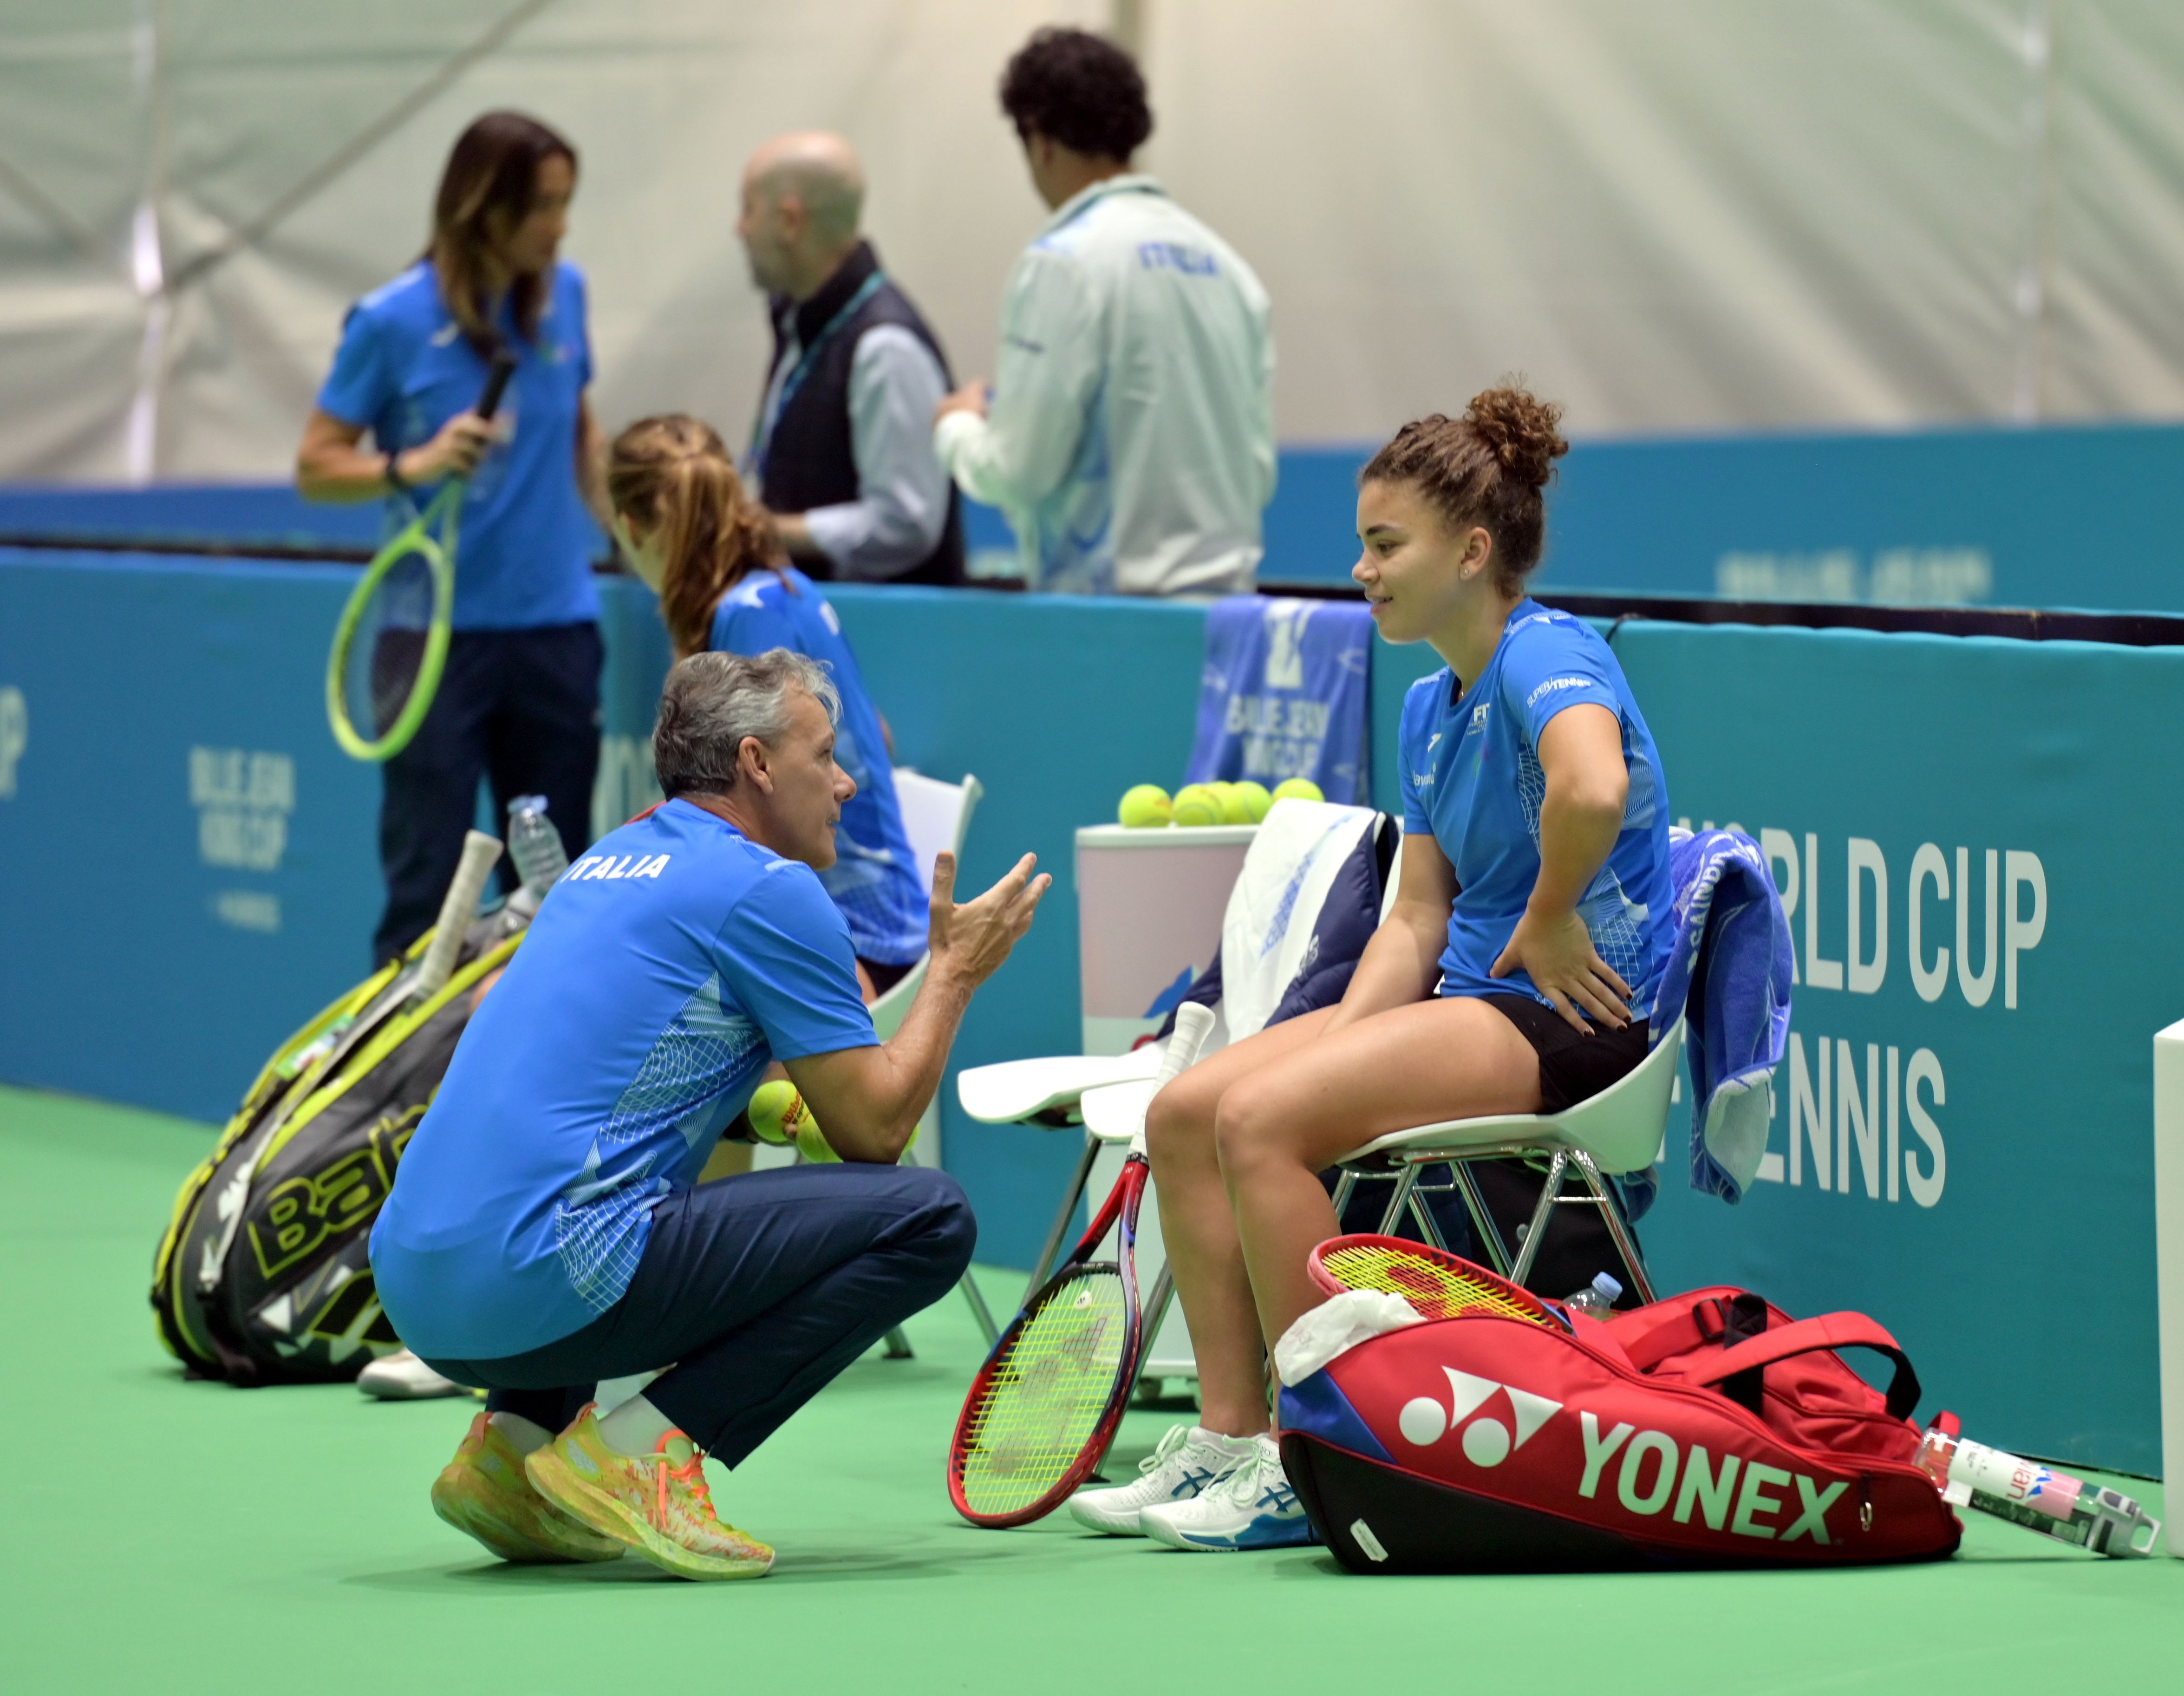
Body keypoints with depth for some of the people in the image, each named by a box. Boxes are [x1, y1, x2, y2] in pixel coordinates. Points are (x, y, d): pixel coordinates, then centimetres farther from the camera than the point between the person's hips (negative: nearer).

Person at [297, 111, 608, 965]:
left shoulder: (563, 293, 4)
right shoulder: (393, 321, -9)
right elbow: (315, 468, -5)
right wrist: (414, 466, -21)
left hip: (557, 628, 4)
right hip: (440, 632, -4)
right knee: (426, 887, -3)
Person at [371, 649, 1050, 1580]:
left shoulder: (608, 861, 23)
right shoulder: (769, 888, -2)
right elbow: (875, 1129, 0)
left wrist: (769, 1105, 32)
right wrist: (957, 970, 14)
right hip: (541, 1285, -9)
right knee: (928, 1217, -5)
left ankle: (512, 1440, 15)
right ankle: (639, 1448, -10)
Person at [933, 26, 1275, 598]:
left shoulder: (1063, 263, -9)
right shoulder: (1224, 262, 11)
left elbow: (1017, 470, -10)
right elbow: (1258, 473, 14)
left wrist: (956, 426, 10)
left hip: (1110, 594, -7)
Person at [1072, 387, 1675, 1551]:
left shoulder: (1549, 657, -14)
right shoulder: (1429, 708, 16)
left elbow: (1592, 791, -37)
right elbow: (1417, 918, 14)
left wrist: (1548, 924, -22)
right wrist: (1338, 1045, -1)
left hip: (1575, 1020, -10)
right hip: (1468, 997, 10)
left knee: (1263, 1121, -24)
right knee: (1184, 1112, -2)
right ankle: (1229, 1440, -4)